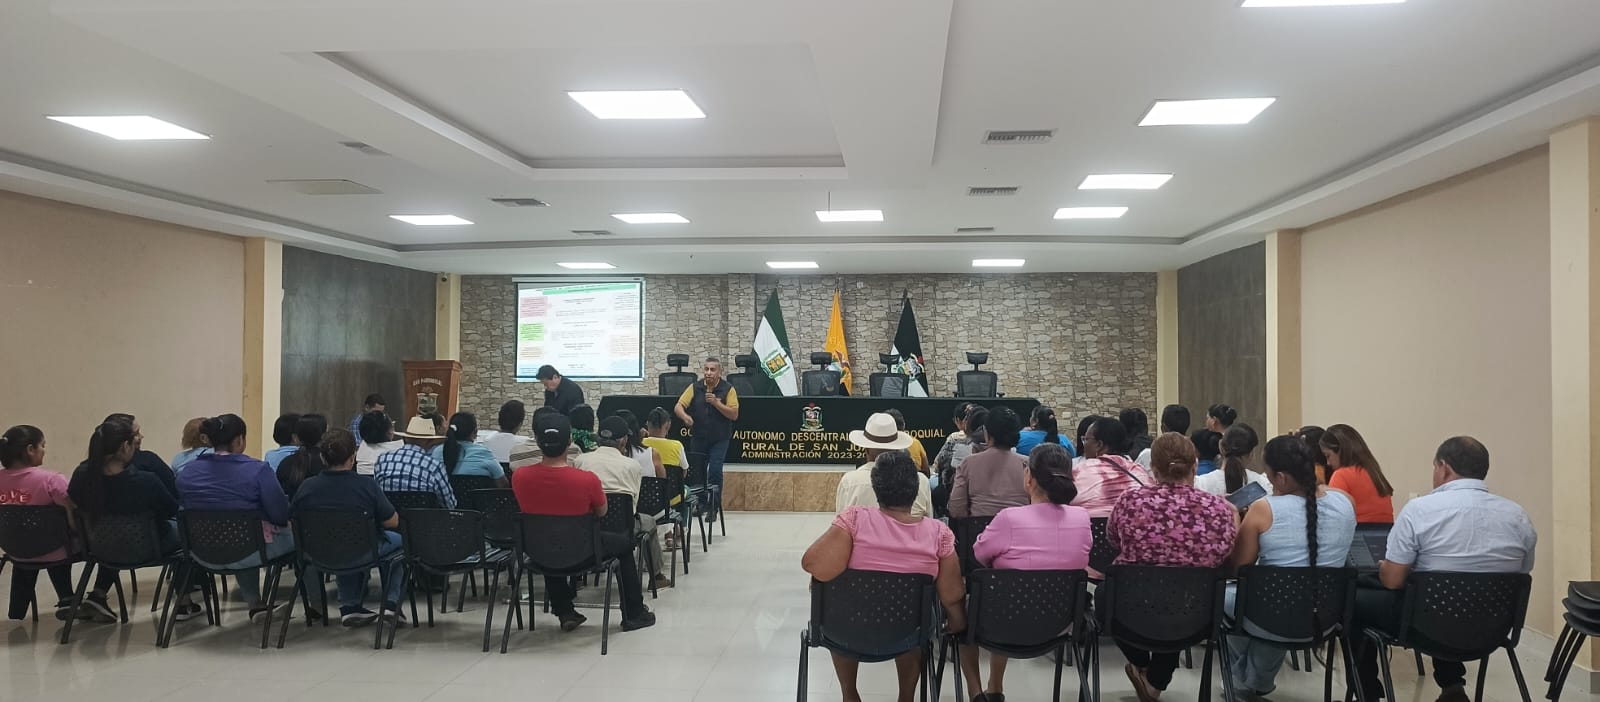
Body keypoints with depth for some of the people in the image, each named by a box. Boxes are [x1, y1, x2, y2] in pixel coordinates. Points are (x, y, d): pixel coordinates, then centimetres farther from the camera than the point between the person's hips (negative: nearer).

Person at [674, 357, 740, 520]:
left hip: (719, 440, -3)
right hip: (698, 438, 3)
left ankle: (713, 509, -3)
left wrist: (716, 403, -23)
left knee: (715, 472, -14)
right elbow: (678, 407, -6)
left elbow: (734, 415, -11)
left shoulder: (728, 389, -7)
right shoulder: (695, 388, -1)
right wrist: (685, 416, -29)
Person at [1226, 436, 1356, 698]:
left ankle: (1243, 679, 46)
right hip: (1325, 617, 5)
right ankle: (1259, 681, 51)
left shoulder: (1264, 509, -20)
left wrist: (1238, 523, 4)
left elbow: (1239, 567, -9)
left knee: (1226, 594, 29)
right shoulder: (1345, 501, -8)